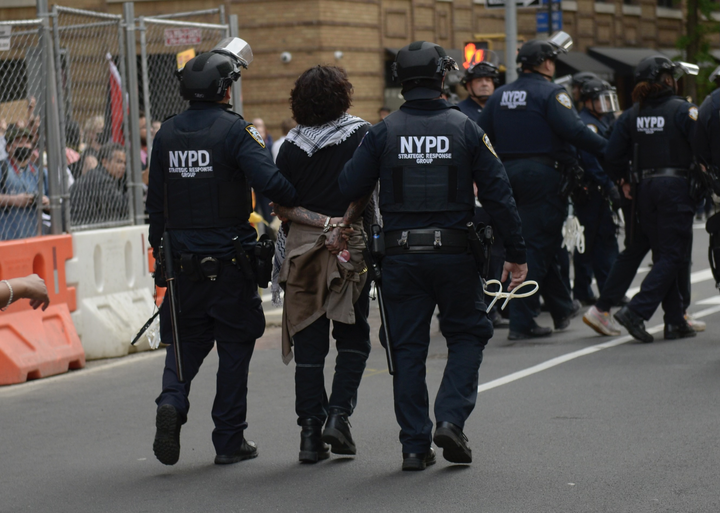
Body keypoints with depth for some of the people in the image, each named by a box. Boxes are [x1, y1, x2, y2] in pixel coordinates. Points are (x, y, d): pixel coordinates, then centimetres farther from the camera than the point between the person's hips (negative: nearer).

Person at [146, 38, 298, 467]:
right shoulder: (234, 129, -11)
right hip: (229, 255, -4)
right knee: (235, 345, 6)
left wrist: (161, 250, 19)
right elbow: (269, 180, -25)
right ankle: (230, 440, 9)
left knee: (187, 338, 16)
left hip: (183, 255, 5)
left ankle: (172, 401, -12)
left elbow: (156, 201, 11)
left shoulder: (167, 133, 6)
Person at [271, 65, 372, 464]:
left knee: (309, 341, 6)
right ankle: (338, 413, -3)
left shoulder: (292, 145, 5)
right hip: (352, 247, -2)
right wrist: (345, 221, -8)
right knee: (353, 334, 12)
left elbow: (279, 205, -1)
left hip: (303, 247, 2)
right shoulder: (361, 134, -3)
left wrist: (322, 221, -6)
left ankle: (310, 431, 4)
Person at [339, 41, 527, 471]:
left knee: (408, 347, 8)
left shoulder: (383, 133, -2)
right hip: (455, 253, -1)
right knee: (468, 334, 15)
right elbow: (498, 193, -3)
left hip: (401, 254, 1)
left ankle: (415, 446, 8)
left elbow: (350, 188, -5)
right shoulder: (465, 129, -2)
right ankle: (451, 419, -2)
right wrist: (516, 254, 2)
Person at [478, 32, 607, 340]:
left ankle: (562, 308, 32)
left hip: (508, 175, 7)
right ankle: (521, 322, -9)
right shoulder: (550, 93, -10)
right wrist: (608, 150, -14)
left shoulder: (500, 96, 11)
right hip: (543, 175, -7)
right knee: (537, 246, -4)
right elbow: (574, 131, -21)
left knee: (542, 244, 19)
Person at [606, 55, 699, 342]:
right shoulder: (682, 110, -10)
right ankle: (636, 312, -16)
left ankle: (675, 321, 11)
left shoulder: (632, 115, 4)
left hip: (646, 188, 6)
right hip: (676, 187, -6)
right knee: (673, 256, -3)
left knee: (663, 255, 12)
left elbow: (613, 159, 3)